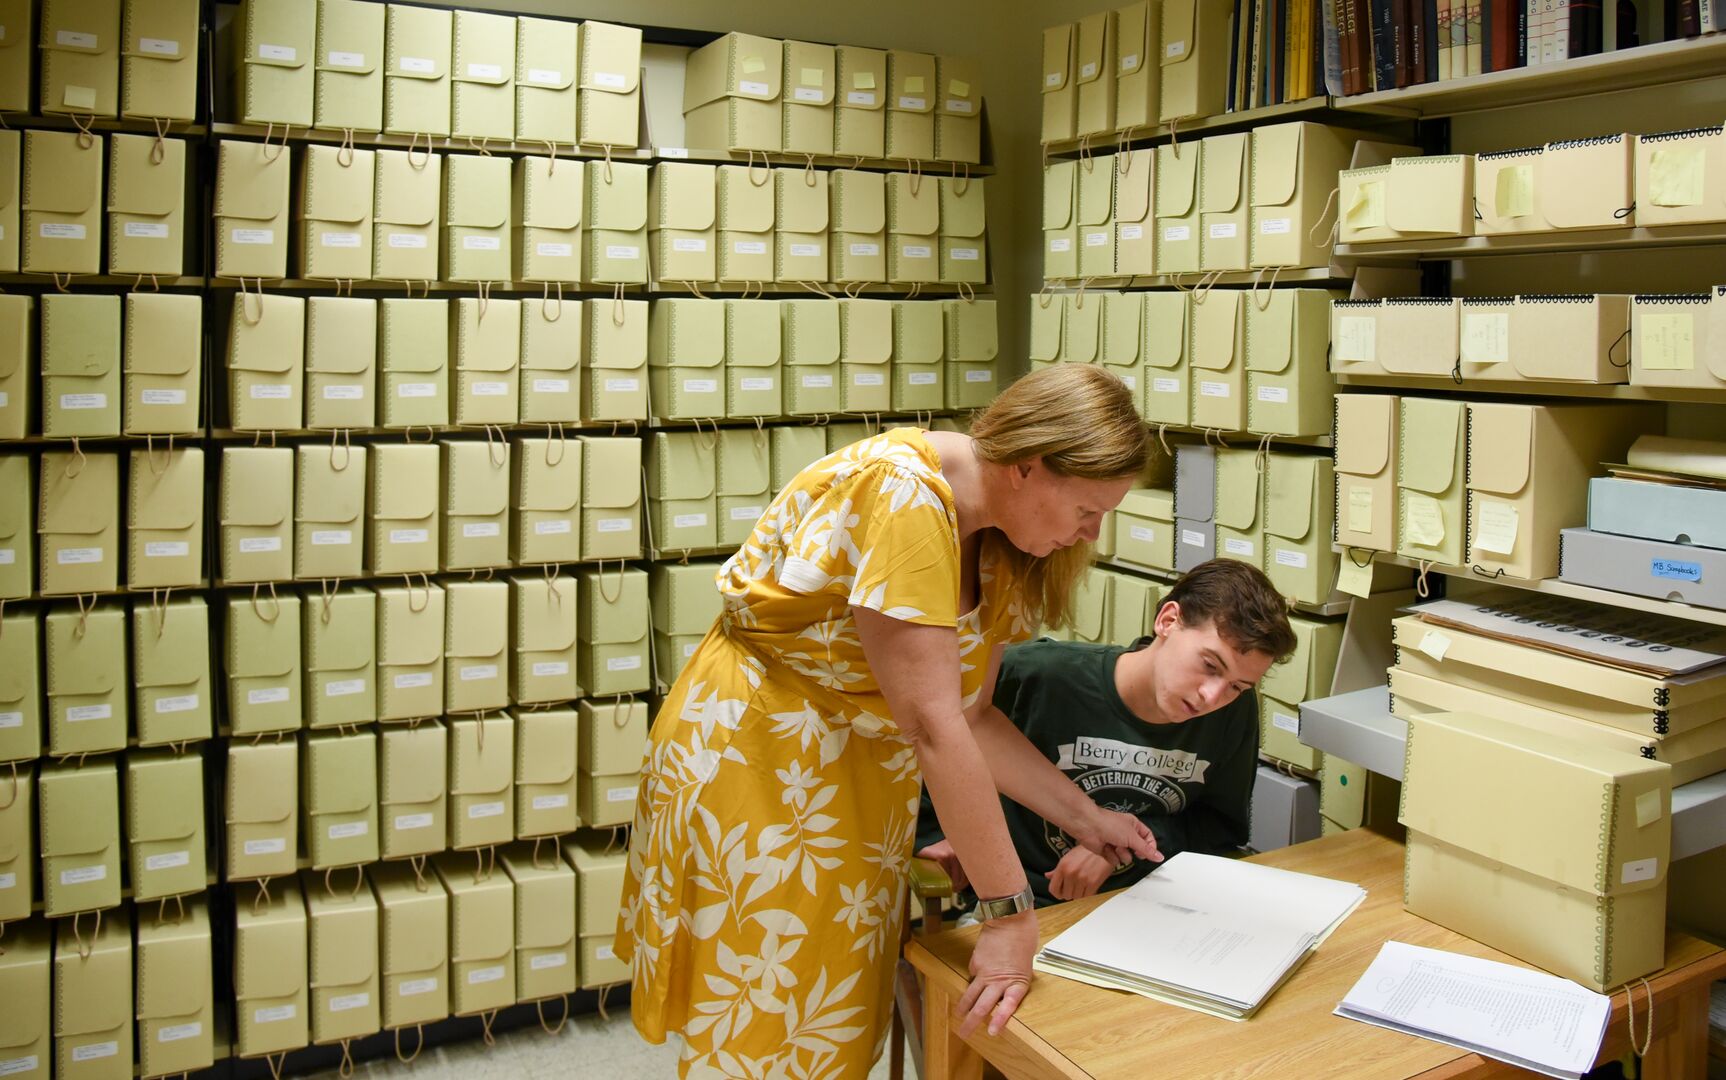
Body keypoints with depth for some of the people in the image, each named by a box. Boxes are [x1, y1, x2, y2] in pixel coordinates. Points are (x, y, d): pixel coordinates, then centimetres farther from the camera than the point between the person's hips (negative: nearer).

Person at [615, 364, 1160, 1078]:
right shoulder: (903, 493, -28)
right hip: (751, 756, -7)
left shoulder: (1003, 551, -1)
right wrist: (1009, 911, -25)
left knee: (845, 1016, 15)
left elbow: (968, 719, 4)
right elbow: (930, 723, -30)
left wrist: (1083, 817, 0)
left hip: (864, 773, 8)